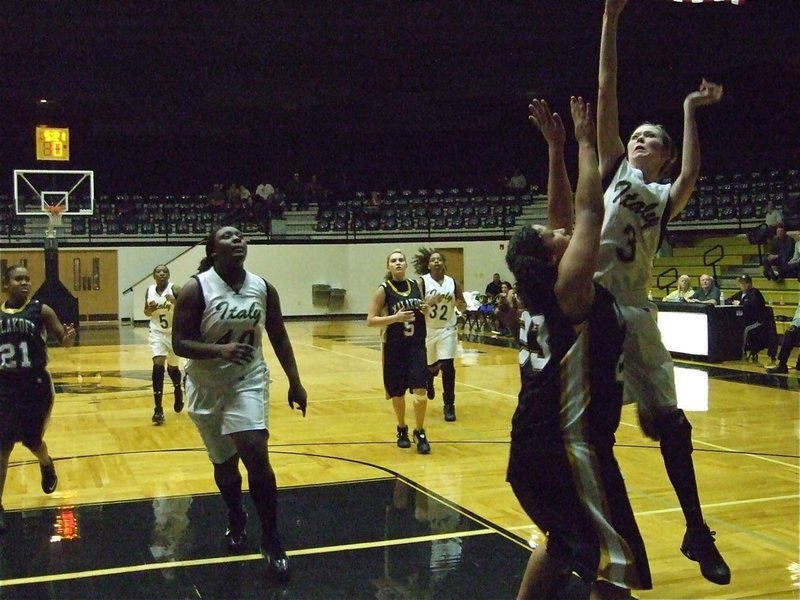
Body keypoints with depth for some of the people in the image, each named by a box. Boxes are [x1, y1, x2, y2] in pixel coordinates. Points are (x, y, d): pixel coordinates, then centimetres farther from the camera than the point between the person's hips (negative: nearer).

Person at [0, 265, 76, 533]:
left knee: (32, 441, 10)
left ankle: (47, 465, 46)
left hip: (35, 385, -2)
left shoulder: (41, 310, -6)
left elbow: (63, 341, -7)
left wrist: (68, 338, -29)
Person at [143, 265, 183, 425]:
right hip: (157, 333, 2)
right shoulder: (149, 291, -2)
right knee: (158, 365, -15)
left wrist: (175, 303, -37)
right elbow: (146, 312, 12)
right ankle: (158, 409, -14)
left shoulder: (175, 290, -14)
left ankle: (178, 391, 49)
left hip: (174, 333, -1)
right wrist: (150, 310, -11)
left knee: (172, 367, 14)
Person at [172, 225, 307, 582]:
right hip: (208, 386, -1)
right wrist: (220, 349, -35)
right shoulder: (195, 290, -16)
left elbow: (279, 339, 6)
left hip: (249, 381, 1)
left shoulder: (263, 289, -5)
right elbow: (179, 343, -19)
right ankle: (236, 520, 41)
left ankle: (271, 540, 0)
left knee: (256, 454, -14)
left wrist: (295, 383, 6)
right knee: (223, 462, 13)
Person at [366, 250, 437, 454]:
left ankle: (419, 432, 10)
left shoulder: (416, 285, 4)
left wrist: (426, 309, -4)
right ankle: (402, 430, 33)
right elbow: (370, 320, -12)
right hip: (394, 348, -2)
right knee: (398, 393, 10)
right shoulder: (384, 290, -7)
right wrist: (395, 317, -24)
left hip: (417, 345, 2)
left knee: (420, 391, -9)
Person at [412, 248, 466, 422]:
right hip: (427, 330, -1)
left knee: (447, 367, -10)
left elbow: (463, 307, 7)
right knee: (431, 367, 14)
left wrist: (460, 304, -16)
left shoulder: (452, 282, -1)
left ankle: (449, 405, 3)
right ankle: (428, 382, 52)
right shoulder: (422, 282, -9)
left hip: (447, 330, 1)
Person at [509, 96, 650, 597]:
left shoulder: (540, 289, 5)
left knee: (566, 541, 27)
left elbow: (564, 213, 12)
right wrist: (585, 143, -6)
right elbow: (590, 212, -17)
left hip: (536, 445, 10)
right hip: (569, 447, -9)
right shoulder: (568, 288, -17)